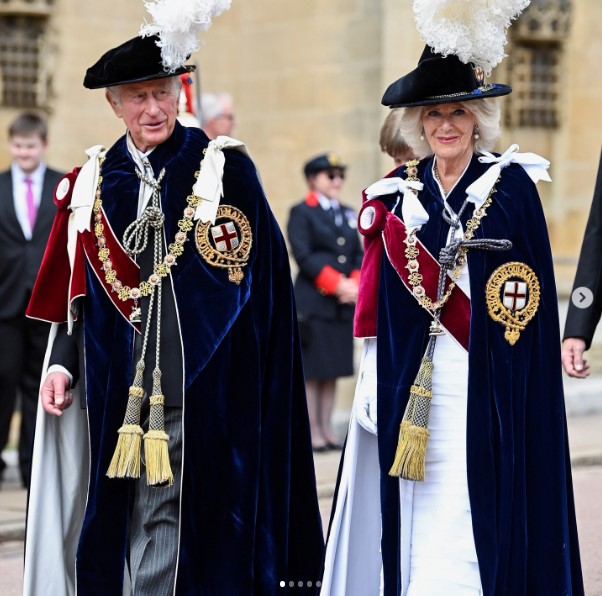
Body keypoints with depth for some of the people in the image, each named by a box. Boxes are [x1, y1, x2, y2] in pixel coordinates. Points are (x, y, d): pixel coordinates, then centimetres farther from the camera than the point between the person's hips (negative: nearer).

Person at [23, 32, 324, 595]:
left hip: (198, 380, -4)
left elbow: (259, 276, -3)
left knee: (164, 513, -6)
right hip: (114, 383, 4)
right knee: (114, 515, 9)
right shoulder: (93, 180, 11)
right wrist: (63, 362, 5)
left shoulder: (225, 166, -2)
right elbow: (79, 288, 15)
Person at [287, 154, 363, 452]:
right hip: (314, 301, -6)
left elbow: (358, 254, 13)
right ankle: (312, 432, 0)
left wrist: (355, 285, -5)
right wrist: (337, 285, -17)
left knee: (334, 369, 7)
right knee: (312, 370, -3)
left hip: (344, 304, 6)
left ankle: (327, 430, 12)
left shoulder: (348, 214, 17)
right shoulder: (302, 212, -3)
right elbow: (303, 256, -12)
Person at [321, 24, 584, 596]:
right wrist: (375, 379, 7)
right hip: (414, 392, 4)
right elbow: (380, 305, 12)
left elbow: (529, 297, -3)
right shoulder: (398, 193, 10)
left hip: (484, 391, -4)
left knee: (467, 527, -9)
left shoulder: (512, 185, -1)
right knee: (418, 532, 5)